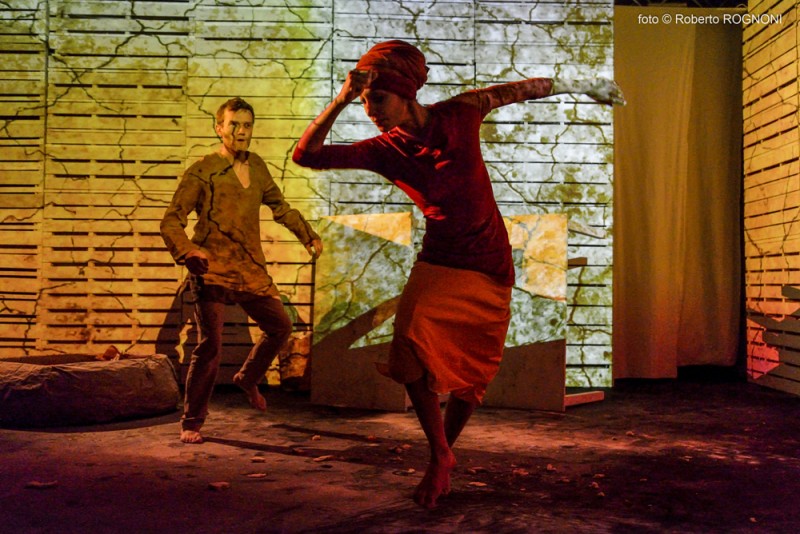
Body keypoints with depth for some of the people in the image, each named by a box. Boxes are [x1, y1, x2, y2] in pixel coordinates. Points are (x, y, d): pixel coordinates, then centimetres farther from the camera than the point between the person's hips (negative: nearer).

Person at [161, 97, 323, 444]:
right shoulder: (202, 172, -4)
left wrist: (308, 235, 21)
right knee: (210, 344, -11)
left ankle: (247, 379, 37)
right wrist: (188, 251, -25)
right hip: (212, 268, -6)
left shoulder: (256, 166, 12)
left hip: (251, 269, 6)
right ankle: (191, 423, 5)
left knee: (280, 327, 12)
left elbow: (279, 205, 26)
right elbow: (171, 221, -6)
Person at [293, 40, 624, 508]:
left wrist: (578, 86, 18)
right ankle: (440, 456, -1)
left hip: (488, 265, 0)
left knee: (471, 372, 5)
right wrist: (341, 101, -24)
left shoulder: (459, 114, -10)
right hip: (438, 262, 0)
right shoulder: (383, 151, -8)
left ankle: (443, 454, 30)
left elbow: (518, 90, 7)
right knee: (412, 347, -24)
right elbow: (306, 155, -15)